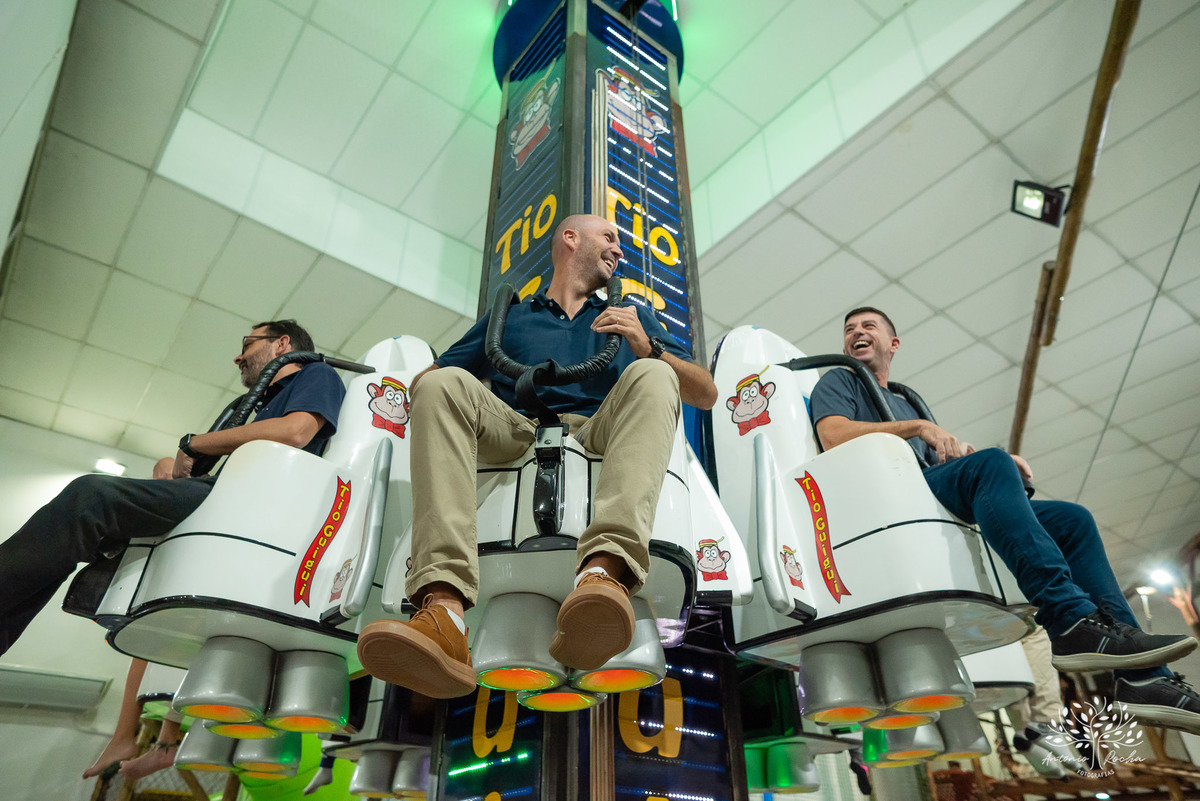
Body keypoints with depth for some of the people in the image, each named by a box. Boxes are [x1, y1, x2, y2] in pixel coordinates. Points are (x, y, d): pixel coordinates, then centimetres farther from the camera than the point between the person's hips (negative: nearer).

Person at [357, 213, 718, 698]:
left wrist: (648, 346, 0)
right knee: (443, 383, -25)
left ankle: (603, 571, -51)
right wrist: (433, 385, -3)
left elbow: (706, 394, 19)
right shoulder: (507, 316, 29)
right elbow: (423, 379, 23)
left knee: (651, 376, -27)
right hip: (516, 436, 1)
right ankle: (442, 608, -42)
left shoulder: (632, 316, 30)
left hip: (598, 438, 0)